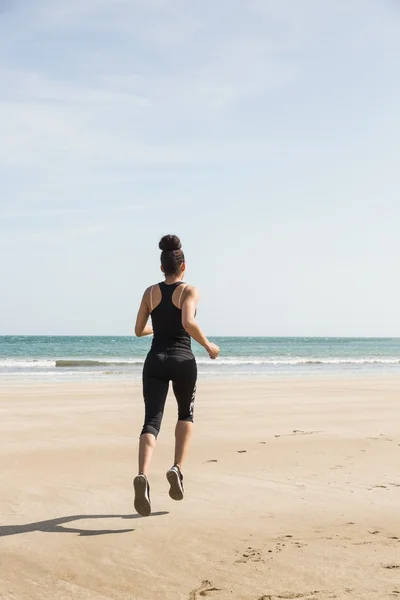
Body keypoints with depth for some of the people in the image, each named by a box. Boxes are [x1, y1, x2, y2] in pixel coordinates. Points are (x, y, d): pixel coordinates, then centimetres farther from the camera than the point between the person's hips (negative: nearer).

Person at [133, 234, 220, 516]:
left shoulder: (150, 292, 8)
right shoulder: (190, 291, -3)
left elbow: (139, 330, 11)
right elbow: (188, 323, -20)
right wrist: (208, 345, -6)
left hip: (156, 360, 2)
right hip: (183, 360, -2)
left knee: (152, 421, -6)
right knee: (186, 414, 23)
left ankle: (143, 475, -31)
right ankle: (178, 468, 7)